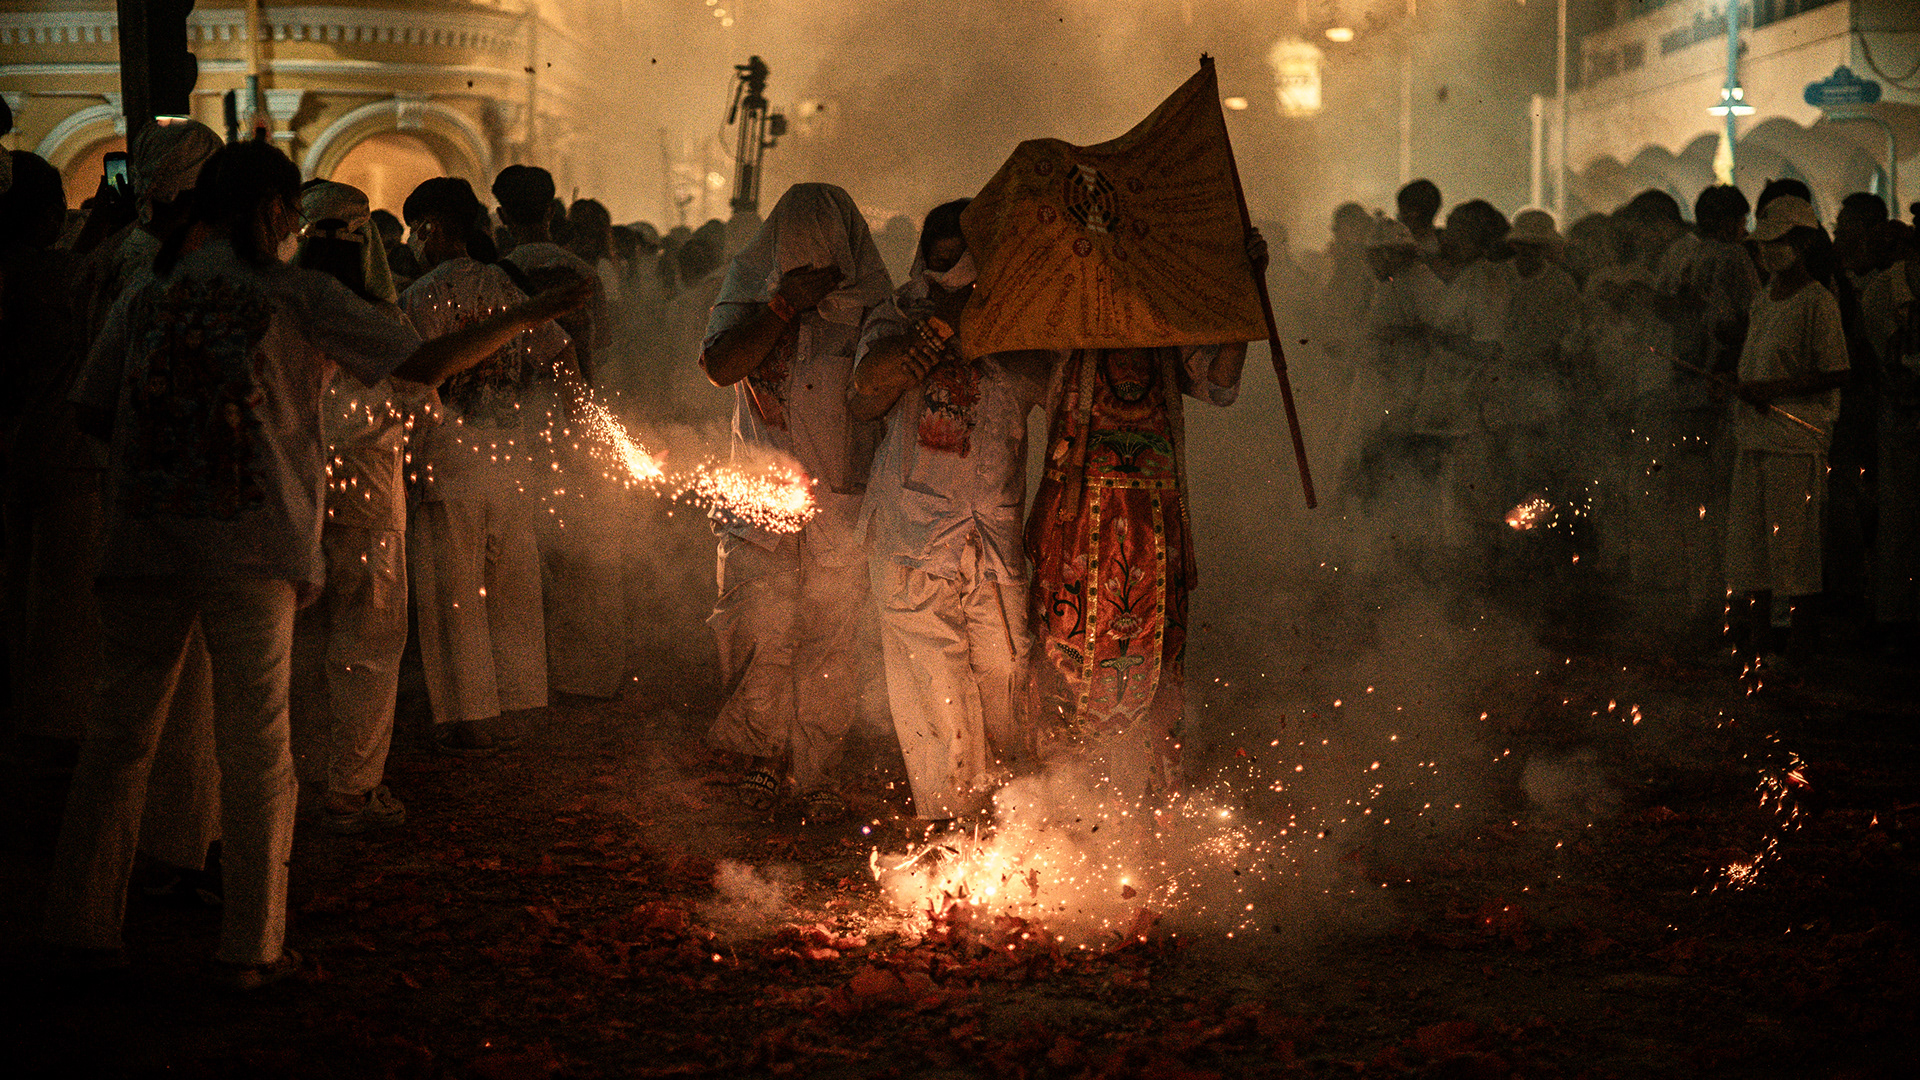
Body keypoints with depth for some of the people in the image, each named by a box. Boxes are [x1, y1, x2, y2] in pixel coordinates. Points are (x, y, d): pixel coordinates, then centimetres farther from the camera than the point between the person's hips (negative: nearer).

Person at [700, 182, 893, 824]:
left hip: (842, 497, 0)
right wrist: (787, 305, -16)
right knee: (761, 632, -6)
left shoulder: (868, 298, 1)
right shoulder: (750, 284, 2)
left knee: (829, 638, 0)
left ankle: (816, 769, 12)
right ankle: (764, 753, 14)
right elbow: (719, 366, -11)